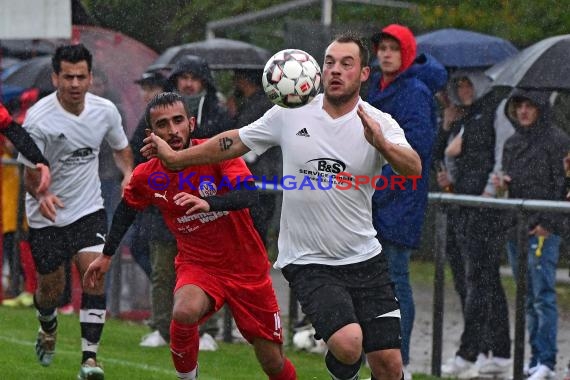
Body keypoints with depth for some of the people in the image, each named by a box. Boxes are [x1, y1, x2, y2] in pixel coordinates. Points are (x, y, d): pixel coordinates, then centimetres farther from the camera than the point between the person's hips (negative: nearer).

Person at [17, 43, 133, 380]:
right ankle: (48, 327, 45)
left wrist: (129, 173, -7)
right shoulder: (39, 118, -19)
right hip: (47, 215, -2)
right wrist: (41, 196, -37)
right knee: (51, 286, 8)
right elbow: (30, 172, -16)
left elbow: (121, 147, 13)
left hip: (89, 209, 2)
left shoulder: (105, 110, -6)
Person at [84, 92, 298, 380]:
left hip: (247, 267, -1)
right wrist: (106, 254, 18)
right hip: (197, 265, 1)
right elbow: (127, 208, 14)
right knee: (184, 313, -34)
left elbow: (249, 194, -32)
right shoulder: (146, 177, -8)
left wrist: (208, 203, -48)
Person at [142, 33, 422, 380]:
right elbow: (235, 142, 13)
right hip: (309, 263, -1)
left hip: (365, 260, 1)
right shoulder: (290, 114, 0)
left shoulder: (380, 123, -5)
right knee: (348, 344, -24)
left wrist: (381, 144, -42)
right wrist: (175, 157, 16)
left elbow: (414, 168, -22)